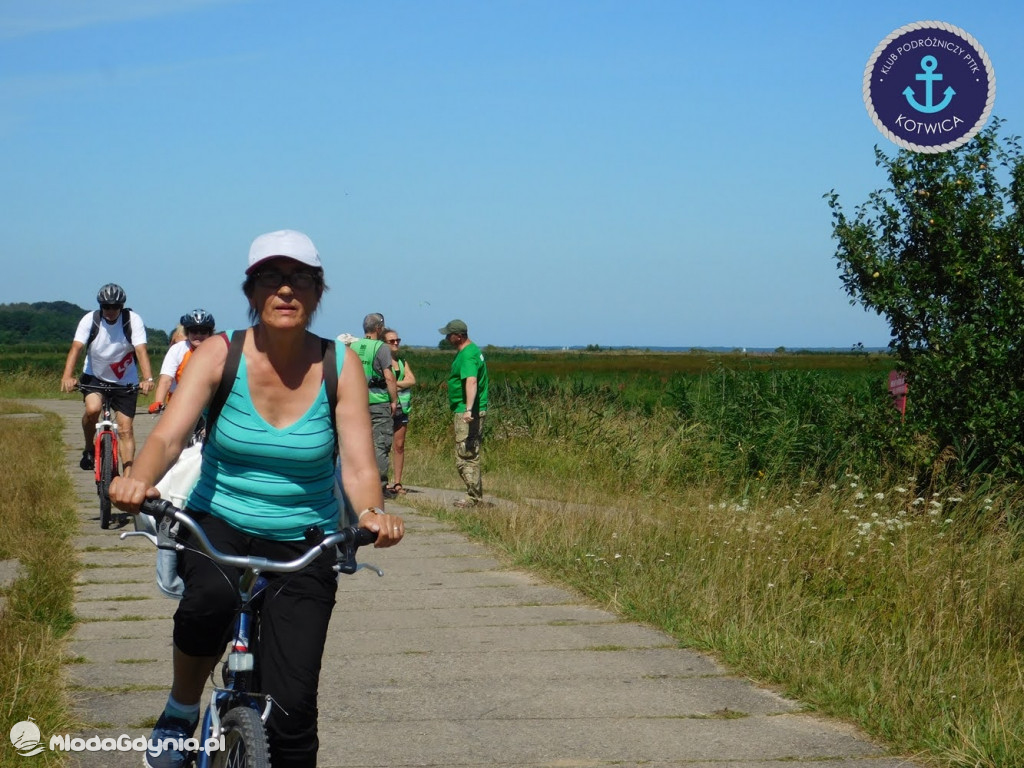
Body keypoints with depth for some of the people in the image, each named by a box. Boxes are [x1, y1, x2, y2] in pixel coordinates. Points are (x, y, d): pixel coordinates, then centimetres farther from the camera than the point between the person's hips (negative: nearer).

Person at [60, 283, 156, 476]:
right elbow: (76, 348, -24)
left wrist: (148, 379, -43)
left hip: (125, 382, 0)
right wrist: (67, 376, -42)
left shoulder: (133, 320, -16)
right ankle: (89, 449, -1)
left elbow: (141, 350, -26)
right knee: (93, 409, -28)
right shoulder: (90, 320, -14)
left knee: (125, 429, -7)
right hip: (94, 376, 0)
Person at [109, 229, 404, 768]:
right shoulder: (220, 354, -8)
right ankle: (181, 710, -8)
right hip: (217, 525, 0)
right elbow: (168, 435, -22)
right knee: (212, 594, -36)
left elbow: (359, 467, -14)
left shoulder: (340, 366, -7)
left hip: (303, 545, 1)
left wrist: (372, 513, -37)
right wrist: (139, 480, -44)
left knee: (292, 710, -12)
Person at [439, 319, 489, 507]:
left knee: (465, 457, -7)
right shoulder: (472, 350, 15)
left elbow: (471, 381, -35)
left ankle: (474, 498, -4)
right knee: (471, 456, 15)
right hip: (472, 412, 11)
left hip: (467, 413, -11)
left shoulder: (467, 356, -19)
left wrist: (468, 409, -47)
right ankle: (476, 495, 20)